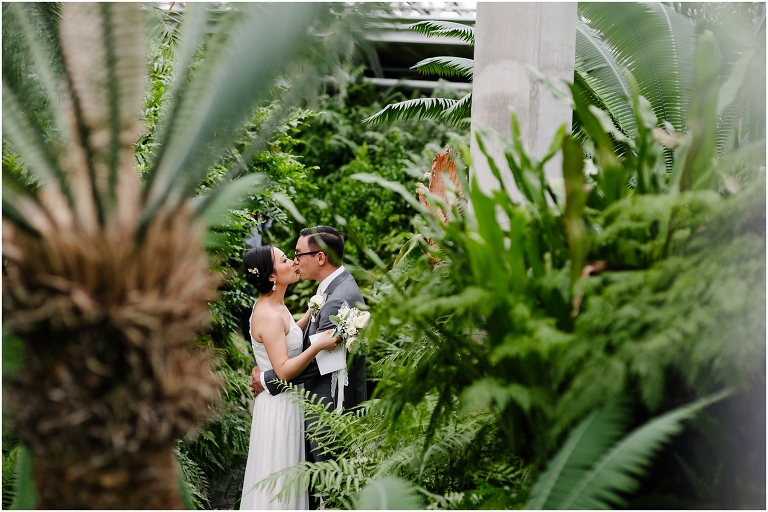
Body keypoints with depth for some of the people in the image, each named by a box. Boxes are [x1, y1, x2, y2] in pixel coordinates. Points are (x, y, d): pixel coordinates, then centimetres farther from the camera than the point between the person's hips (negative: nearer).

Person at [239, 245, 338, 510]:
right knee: (278, 478, 2)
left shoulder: (274, 306, 5)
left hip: (287, 400, 10)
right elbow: (283, 370, -28)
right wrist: (318, 345, -36)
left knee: (286, 475, 21)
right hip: (280, 405, -10)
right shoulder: (269, 316, -25)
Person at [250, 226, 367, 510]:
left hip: (331, 407, -10)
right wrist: (268, 370, 2)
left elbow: (315, 361, -23)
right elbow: (311, 346, 11)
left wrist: (267, 380, -12)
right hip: (323, 402, 10)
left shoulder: (339, 299, -24)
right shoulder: (336, 285, 8)